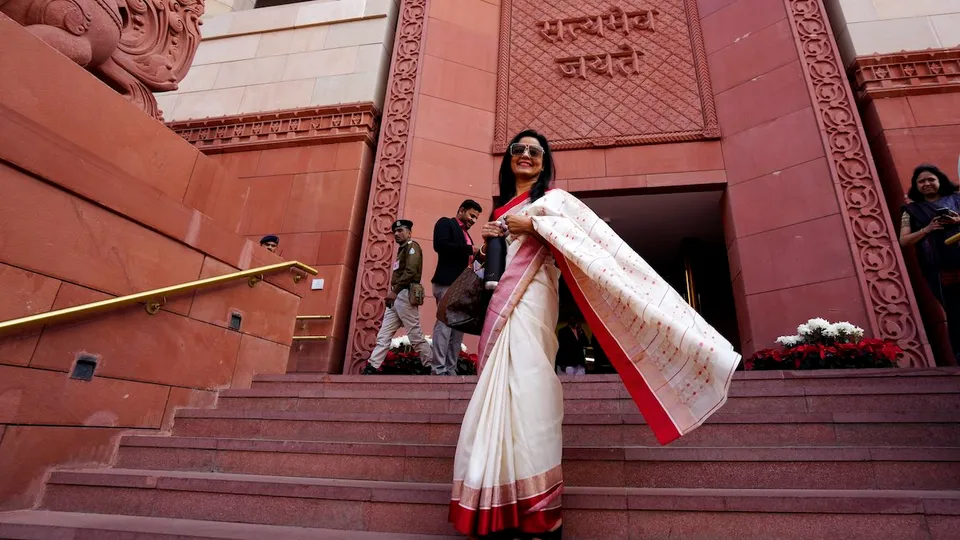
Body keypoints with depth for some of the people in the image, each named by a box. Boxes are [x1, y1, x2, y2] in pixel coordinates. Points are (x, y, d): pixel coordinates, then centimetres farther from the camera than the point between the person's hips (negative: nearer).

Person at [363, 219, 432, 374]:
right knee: (383, 335, 4)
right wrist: (392, 293, 9)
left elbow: (411, 272, -17)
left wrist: (394, 290, -17)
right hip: (396, 298, 10)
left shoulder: (412, 247, -2)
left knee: (415, 335, -8)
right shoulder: (402, 250, 26)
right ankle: (371, 368, 4)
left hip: (405, 295, -10)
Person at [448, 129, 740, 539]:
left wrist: (532, 224, -9)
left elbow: (592, 236, -10)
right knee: (497, 398, 1)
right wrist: (486, 244, 11)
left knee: (525, 391, -16)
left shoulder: (553, 198, 9)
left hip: (528, 304, -6)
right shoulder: (500, 210, 26)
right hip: (497, 309, 7)